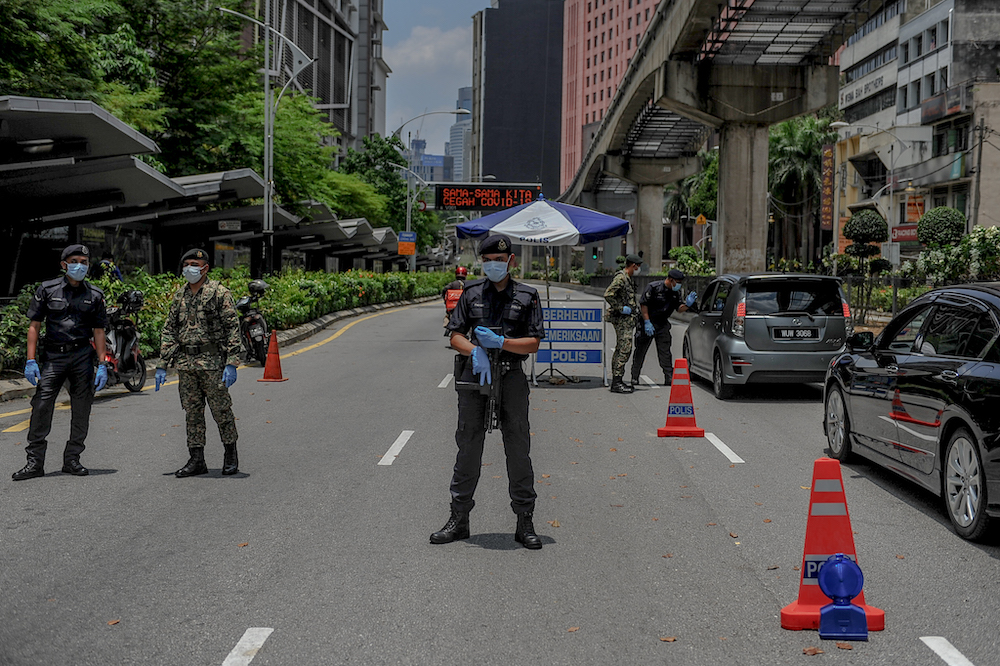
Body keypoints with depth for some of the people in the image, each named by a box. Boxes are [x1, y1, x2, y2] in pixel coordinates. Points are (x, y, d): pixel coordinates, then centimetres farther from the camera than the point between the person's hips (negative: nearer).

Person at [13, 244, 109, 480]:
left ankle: (72, 460, 13)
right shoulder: (47, 290, 2)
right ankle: (35, 462, -5)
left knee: (81, 410, 3)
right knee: (41, 406, -9)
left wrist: (102, 365, 3)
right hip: (53, 356, -1)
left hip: (82, 355, 2)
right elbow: (34, 326, 3)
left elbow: (99, 332, 9)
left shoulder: (95, 295, 7)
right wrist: (31, 361, -5)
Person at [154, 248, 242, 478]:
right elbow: (169, 331, 14)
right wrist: (162, 366, 8)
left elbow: (233, 328, -9)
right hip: (185, 363, 5)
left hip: (212, 362, -5)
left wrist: (231, 363, -17)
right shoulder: (179, 296, 12)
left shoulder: (219, 293, -5)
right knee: (192, 412, 7)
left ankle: (231, 455, 17)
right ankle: (196, 460, 13)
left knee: (221, 410, 1)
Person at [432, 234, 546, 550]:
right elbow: (455, 336, 7)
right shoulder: (472, 293, 8)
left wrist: (500, 342, -15)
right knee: (468, 449, 5)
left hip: (511, 378, -1)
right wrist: (475, 351, -13)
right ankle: (459, 520, 14)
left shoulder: (527, 296, 4)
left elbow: (533, 344, -1)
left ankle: (525, 523, 10)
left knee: (518, 450, 2)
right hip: (474, 378, 1)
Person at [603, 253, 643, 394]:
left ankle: (617, 381, 16)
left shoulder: (629, 279, 17)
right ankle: (616, 383, -13)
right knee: (624, 350, -12)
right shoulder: (620, 278, -16)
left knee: (621, 349, 12)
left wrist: (635, 307, 18)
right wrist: (620, 308, -21)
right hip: (622, 319, -11)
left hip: (627, 318, 11)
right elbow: (608, 294, -26)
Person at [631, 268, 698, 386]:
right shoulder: (653, 287, -16)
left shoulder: (676, 292, 2)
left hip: (662, 324, 4)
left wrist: (687, 304, -17)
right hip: (646, 322, -4)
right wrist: (647, 322, -18)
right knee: (640, 351, 3)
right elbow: (643, 304, -15)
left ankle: (669, 378, -1)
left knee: (665, 352, -2)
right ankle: (634, 377, 12)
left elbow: (679, 309, 5)